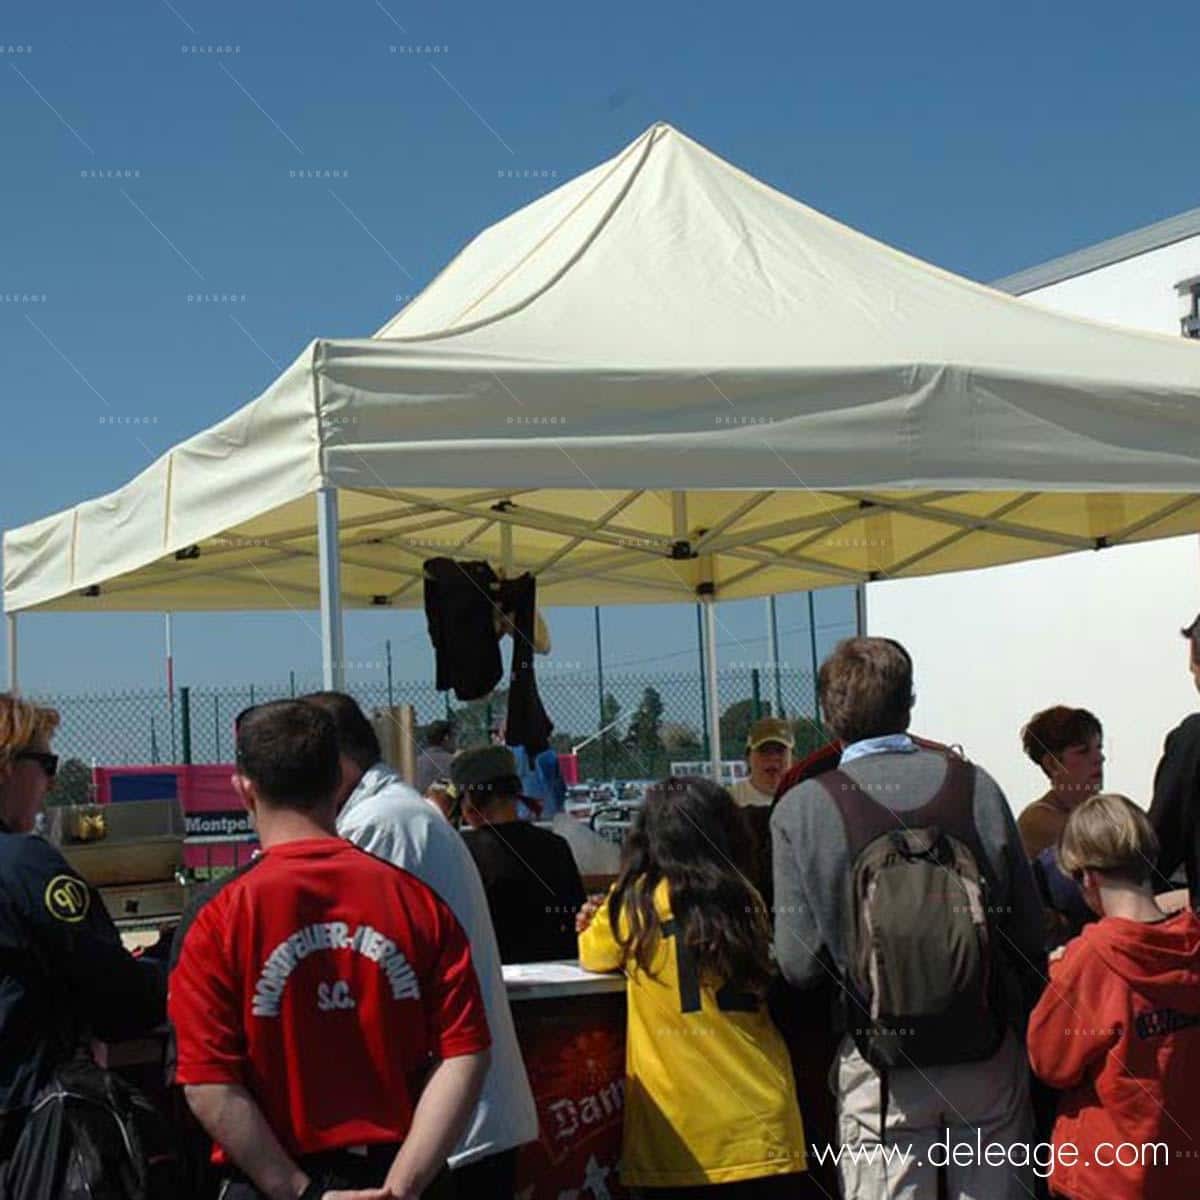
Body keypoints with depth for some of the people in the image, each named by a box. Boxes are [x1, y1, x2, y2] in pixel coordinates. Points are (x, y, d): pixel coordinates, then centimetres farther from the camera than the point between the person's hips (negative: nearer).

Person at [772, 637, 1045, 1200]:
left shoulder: (801, 809, -8)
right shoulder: (975, 785, -3)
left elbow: (800, 964, -10)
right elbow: (1030, 936, 0)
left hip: (881, 1076, -2)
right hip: (990, 1062, 2)